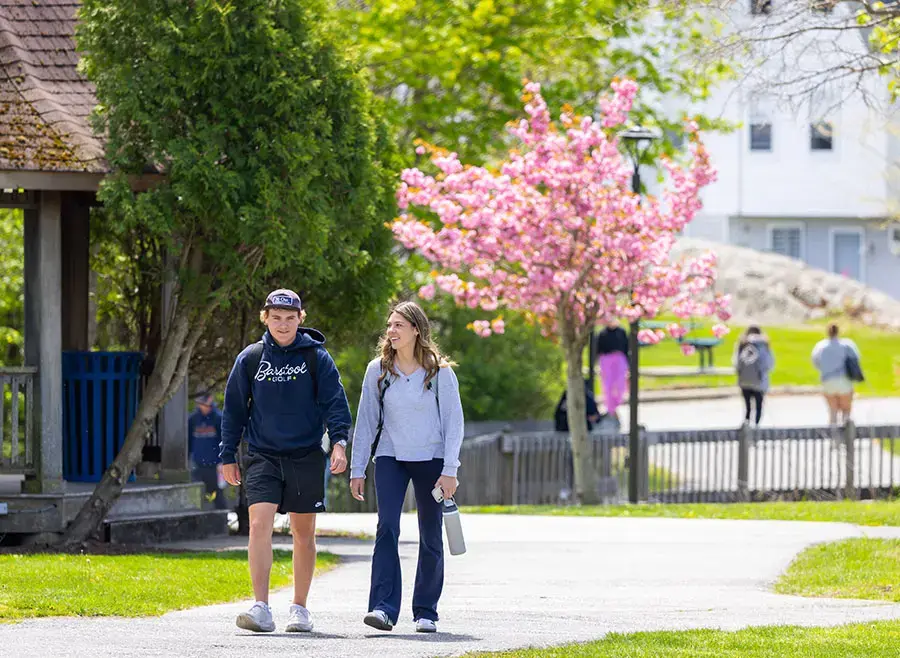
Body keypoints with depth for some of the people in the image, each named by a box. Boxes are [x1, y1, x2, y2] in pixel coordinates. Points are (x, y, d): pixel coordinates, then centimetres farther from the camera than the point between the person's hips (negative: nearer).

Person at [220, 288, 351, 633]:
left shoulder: (316, 357, 1)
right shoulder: (250, 359, 5)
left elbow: (335, 401, -2)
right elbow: (234, 409, 12)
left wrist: (339, 440, -18)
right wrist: (228, 456, 10)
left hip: (306, 457, 0)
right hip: (262, 458, 0)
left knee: (304, 533, 7)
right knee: (259, 524, -15)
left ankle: (300, 608, 19)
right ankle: (261, 608, -19)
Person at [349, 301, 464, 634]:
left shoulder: (440, 372, -5)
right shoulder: (378, 370, 1)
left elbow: (453, 422, -3)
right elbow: (366, 421, 5)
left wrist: (449, 471, -10)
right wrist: (357, 469, 2)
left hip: (431, 459, -1)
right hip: (390, 458, 1)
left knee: (430, 537, 3)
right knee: (387, 528, -15)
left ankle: (426, 612, 13)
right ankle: (383, 607, -21)